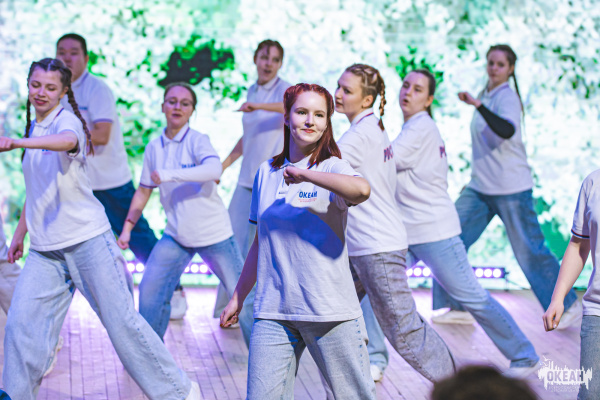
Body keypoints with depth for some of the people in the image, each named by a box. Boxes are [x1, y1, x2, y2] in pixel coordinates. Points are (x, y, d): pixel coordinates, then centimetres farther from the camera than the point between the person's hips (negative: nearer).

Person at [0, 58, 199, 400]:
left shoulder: (67, 120, -9)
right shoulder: (34, 129, 15)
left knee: (122, 321, -4)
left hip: (88, 240, -7)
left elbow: (67, 141, -37)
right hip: (44, 249, 7)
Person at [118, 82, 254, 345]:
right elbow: (143, 190, 15)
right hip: (176, 236, 5)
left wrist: (169, 175, -38)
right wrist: (127, 228, 10)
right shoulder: (154, 148, 4)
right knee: (150, 292, 0)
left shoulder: (197, 140, -13)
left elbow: (214, 169, -34)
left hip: (214, 234, -5)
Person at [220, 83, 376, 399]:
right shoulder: (266, 173, 12)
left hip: (330, 310, -4)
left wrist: (303, 174, -22)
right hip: (273, 311, 4)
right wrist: (238, 297, 23)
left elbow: (362, 189, -30)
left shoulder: (332, 168, -4)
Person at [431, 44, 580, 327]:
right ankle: (458, 308, 9)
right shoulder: (487, 96, 13)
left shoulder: (507, 97, -13)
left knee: (529, 250, -2)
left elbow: (506, 130, -35)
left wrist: (477, 105, -44)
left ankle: (567, 305, 15)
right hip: (479, 187, 8)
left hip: (511, 189, -8)